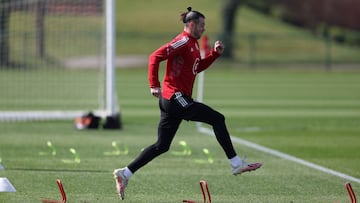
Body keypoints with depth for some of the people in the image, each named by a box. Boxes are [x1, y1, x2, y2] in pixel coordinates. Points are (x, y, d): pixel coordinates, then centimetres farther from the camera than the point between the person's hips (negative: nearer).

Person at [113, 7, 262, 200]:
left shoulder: (193, 43, 18)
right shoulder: (183, 41, -12)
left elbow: (198, 67, 30)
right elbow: (155, 57, -19)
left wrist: (215, 53, 17)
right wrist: (154, 85, -24)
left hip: (171, 100, 10)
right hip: (175, 97, -10)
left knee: (161, 146, 10)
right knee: (217, 119, -8)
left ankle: (124, 173, 10)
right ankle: (236, 164, -6)